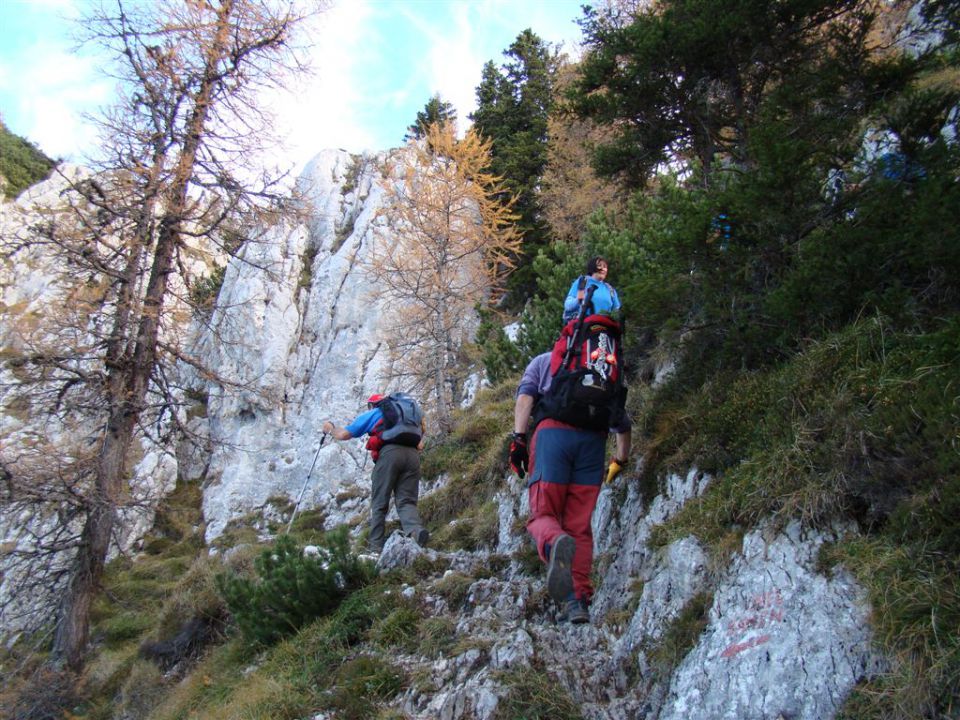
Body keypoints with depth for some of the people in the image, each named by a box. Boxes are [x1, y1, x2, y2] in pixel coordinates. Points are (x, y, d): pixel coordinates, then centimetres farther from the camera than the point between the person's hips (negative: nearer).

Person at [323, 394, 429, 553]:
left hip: (389, 452, -3)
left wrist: (330, 429, 42)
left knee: (379, 503, 7)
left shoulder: (370, 415, 25)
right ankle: (417, 530, -28)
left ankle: (375, 546, 5)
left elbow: (343, 435, 23)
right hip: (412, 453, 3)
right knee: (406, 501, 0)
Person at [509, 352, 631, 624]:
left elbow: (525, 397, 5)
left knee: (543, 514, 0)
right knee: (580, 525, 7)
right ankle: (579, 600, -2)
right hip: (594, 439, 2)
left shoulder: (543, 360, 26)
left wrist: (518, 438, -3)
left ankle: (555, 544, -35)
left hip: (553, 431, -2)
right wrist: (620, 460, 36)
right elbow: (623, 424, 25)